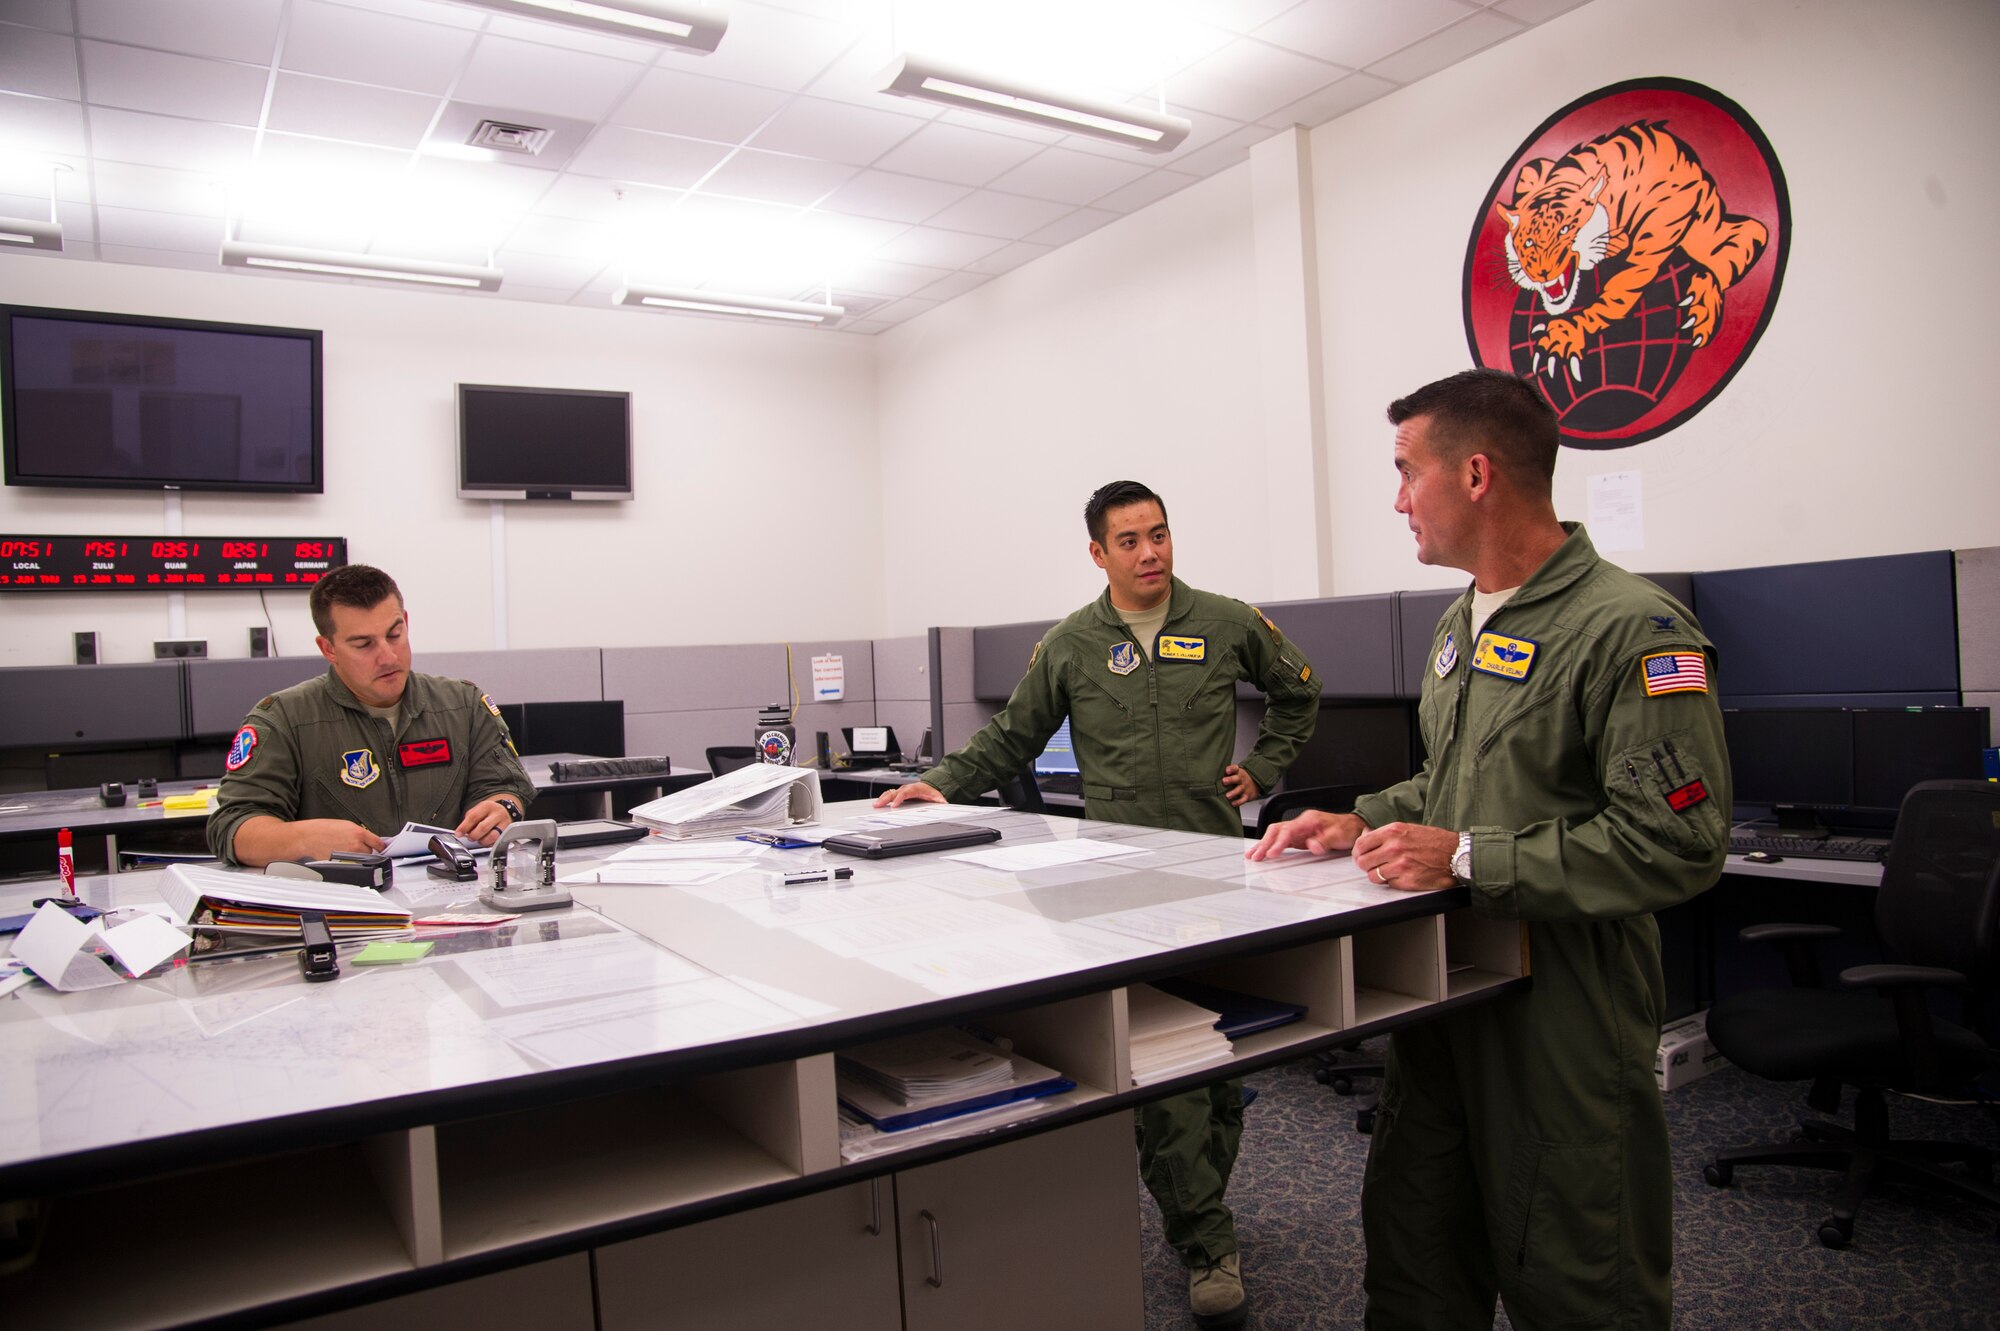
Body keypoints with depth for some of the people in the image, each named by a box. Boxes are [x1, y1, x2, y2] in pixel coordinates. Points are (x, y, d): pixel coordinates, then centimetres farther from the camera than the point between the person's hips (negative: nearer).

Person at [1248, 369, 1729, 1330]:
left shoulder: (1634, 629, -17)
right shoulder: (1462, 623, 11)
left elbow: (1675, 845, -23)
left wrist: (1470, 861, -23)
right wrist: (1367, 821, 6)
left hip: (1565, 1018, -8)